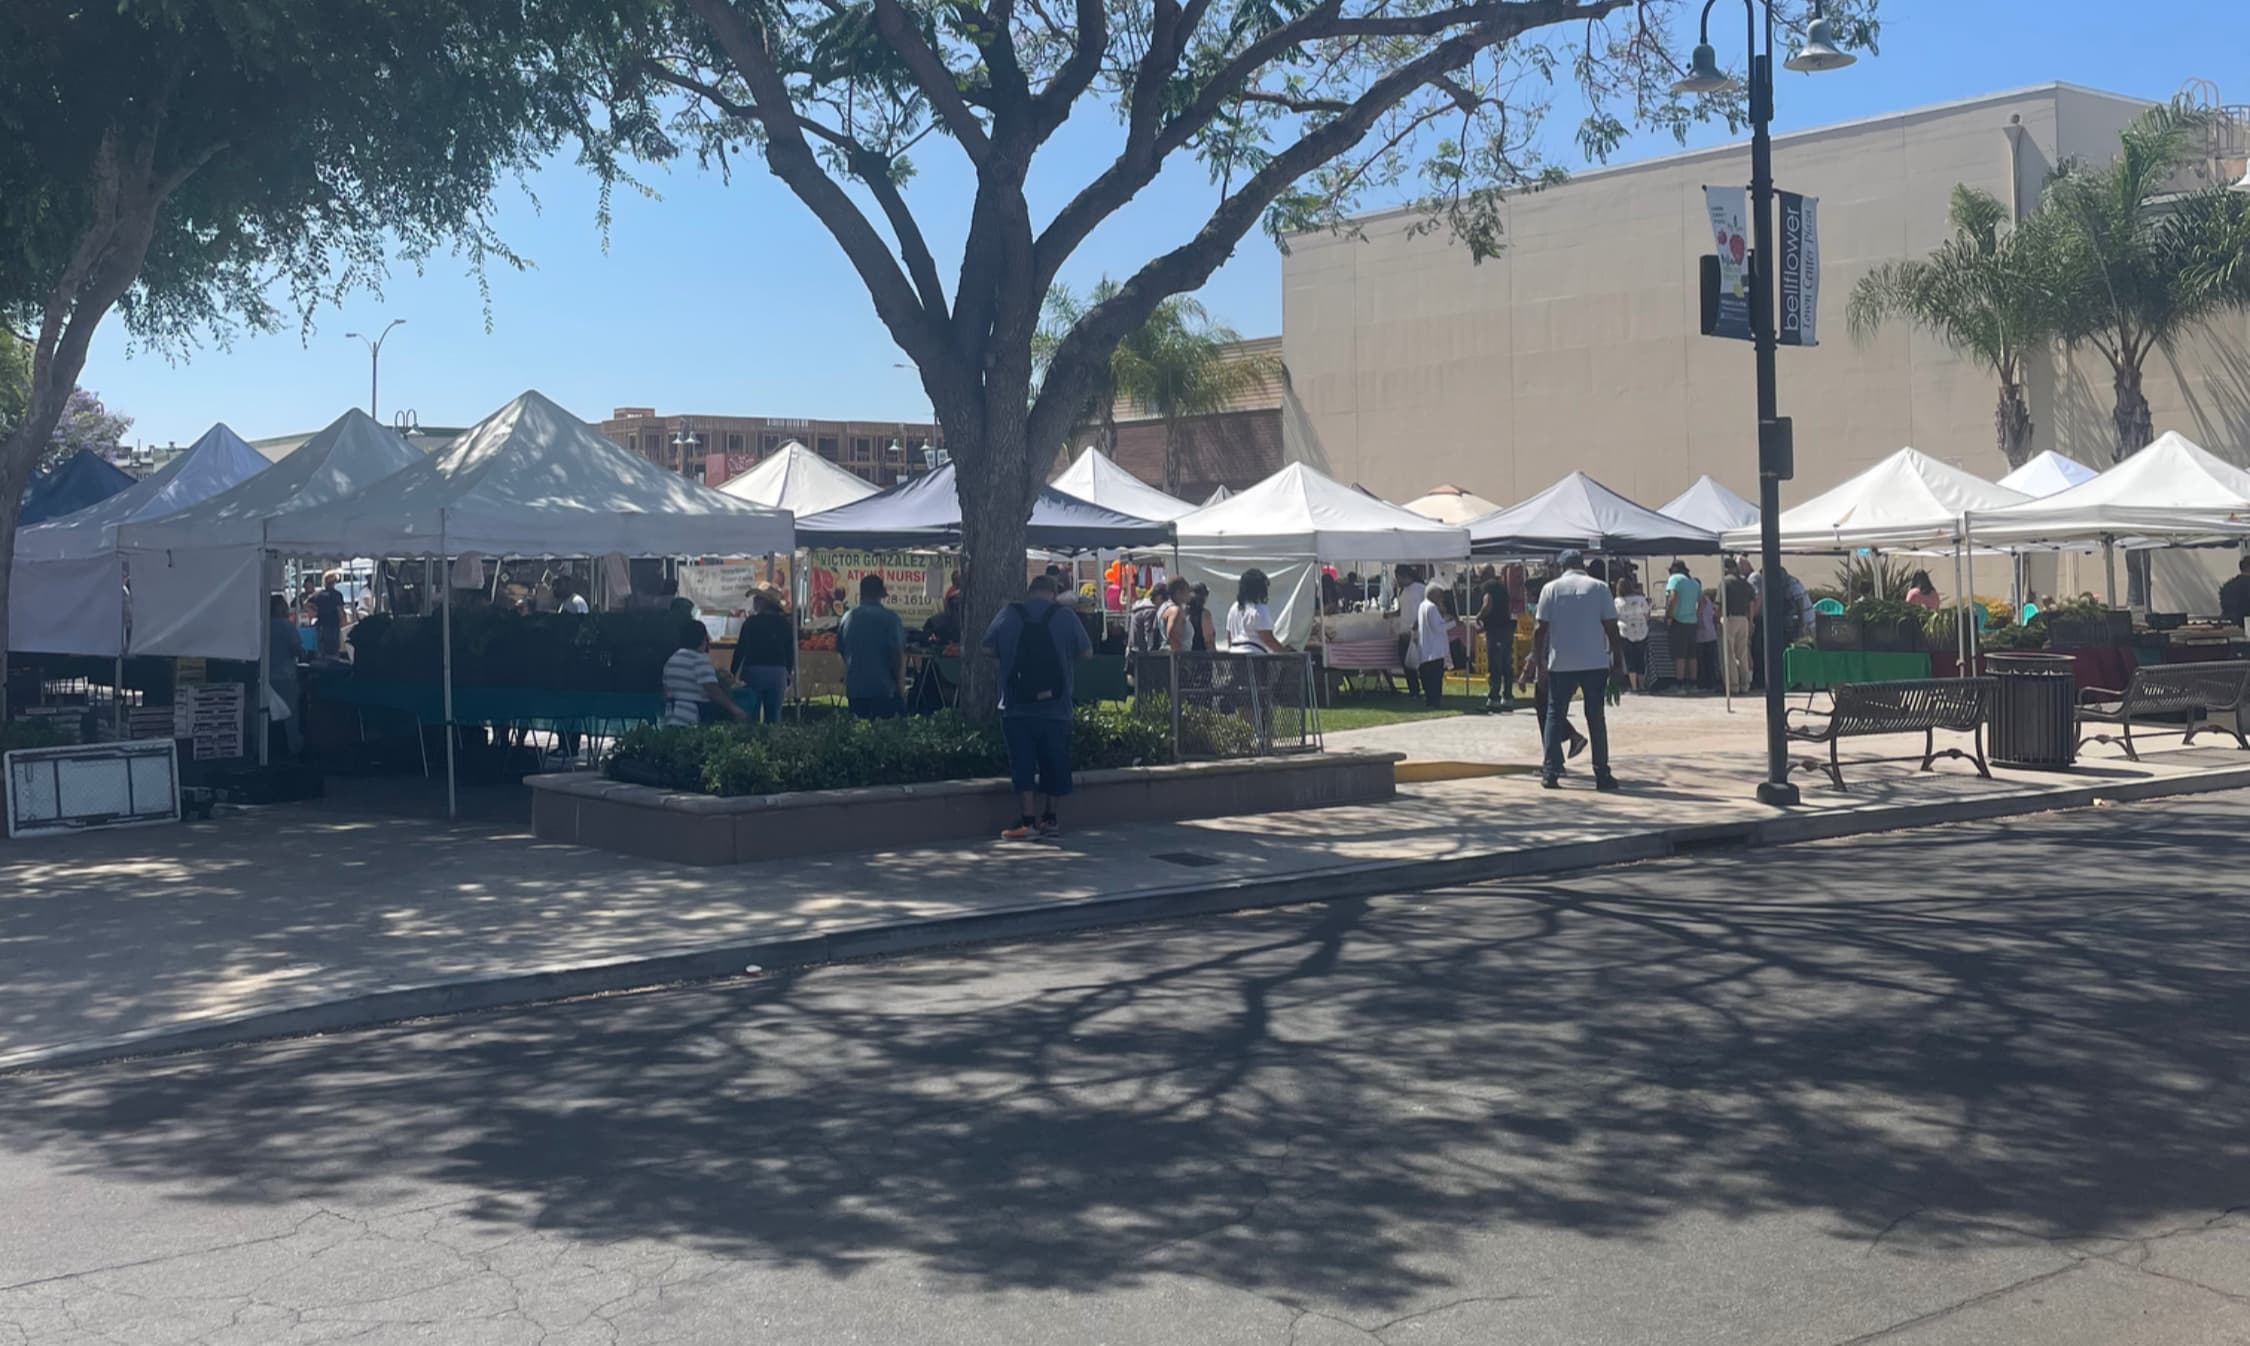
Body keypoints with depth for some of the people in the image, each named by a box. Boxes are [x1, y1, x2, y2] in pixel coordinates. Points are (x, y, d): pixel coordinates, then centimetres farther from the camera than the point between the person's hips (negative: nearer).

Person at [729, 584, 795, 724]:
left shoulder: (751, 621, -6)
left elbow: (740, 649, -5)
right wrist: (787, 675, 18)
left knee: (750, 716, 1)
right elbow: (790, 651, 9)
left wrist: (733, 673, 3)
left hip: (754, 671, -4)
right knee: (774, 717, 7)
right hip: (778, 672, 4)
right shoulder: (785, 623, 6)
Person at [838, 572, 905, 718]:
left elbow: (841, 651, 15)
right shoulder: (890, 618, -9)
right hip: (884, 689, -4)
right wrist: (901, 689, -3)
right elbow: (898, 655, -12)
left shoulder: (848, 617, 6)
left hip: (854, 689, 4)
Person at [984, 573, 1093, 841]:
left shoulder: (1009, 614, -1)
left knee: (1022, 762, 0)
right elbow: (1087, 652, 2)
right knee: (1052, 761, 12)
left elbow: (988, 649, 3)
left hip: (1016, 706, -1)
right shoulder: (1065, 616, -1)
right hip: (1055, 705, 1)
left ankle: (1028, 821, -5)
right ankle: (1048, 818, 19)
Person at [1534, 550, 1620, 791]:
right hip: (1595, 663, 0)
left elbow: (1542, 627, -2)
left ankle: (1550, 772, 3)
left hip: (1560, 663, 0)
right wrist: (1615, 657, 4)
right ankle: (1602, 775, 5)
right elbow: (1611, 626, -2)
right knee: (1596, 718, 6)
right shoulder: (1599, 587, 2)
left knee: (1555, 715, 8)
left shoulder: (1551, 588, 3)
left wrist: (1539, 657, 5)